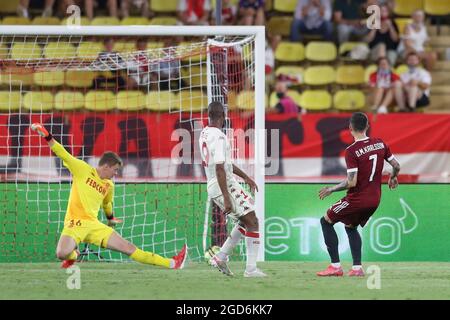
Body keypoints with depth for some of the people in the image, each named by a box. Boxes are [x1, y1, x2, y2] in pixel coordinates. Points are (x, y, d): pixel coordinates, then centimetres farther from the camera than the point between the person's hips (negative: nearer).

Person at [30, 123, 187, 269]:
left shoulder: (109, 186, 16)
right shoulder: (83, 170, 0)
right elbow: (63, 154, -7)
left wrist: (111, 218, 51)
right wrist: (48, 137, -18)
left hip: (94, 226, 5)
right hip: (75, 224, -5)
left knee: (128, 247, -3)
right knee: (62, 254, -34)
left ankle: (171, 263, -3)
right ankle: (72, 256, 4)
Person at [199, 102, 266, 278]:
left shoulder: (205, 134, 13)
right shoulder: (218, 137, -18)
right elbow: (219, 168, -24)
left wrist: (245, 177, 29)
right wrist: (226, 199, -26)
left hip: (213, 187, 10)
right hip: (225, 186, -10)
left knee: (246, 222, 20)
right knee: (253, 222, -6)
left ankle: (221, 257, 16)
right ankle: (251, 269, -10)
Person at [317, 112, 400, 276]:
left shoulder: (351, 151, -18)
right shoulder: (380, 143, 1)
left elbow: (351, 182, -21)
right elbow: (396, 166, 7)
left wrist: (331, 189, -7)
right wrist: (393, 178, 29)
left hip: (357, 198, -7)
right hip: (375, 199, 7)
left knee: (326, 221, 9)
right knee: (351, 227, 27)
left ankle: (335, 266, 2)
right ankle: (357, 267, 17)